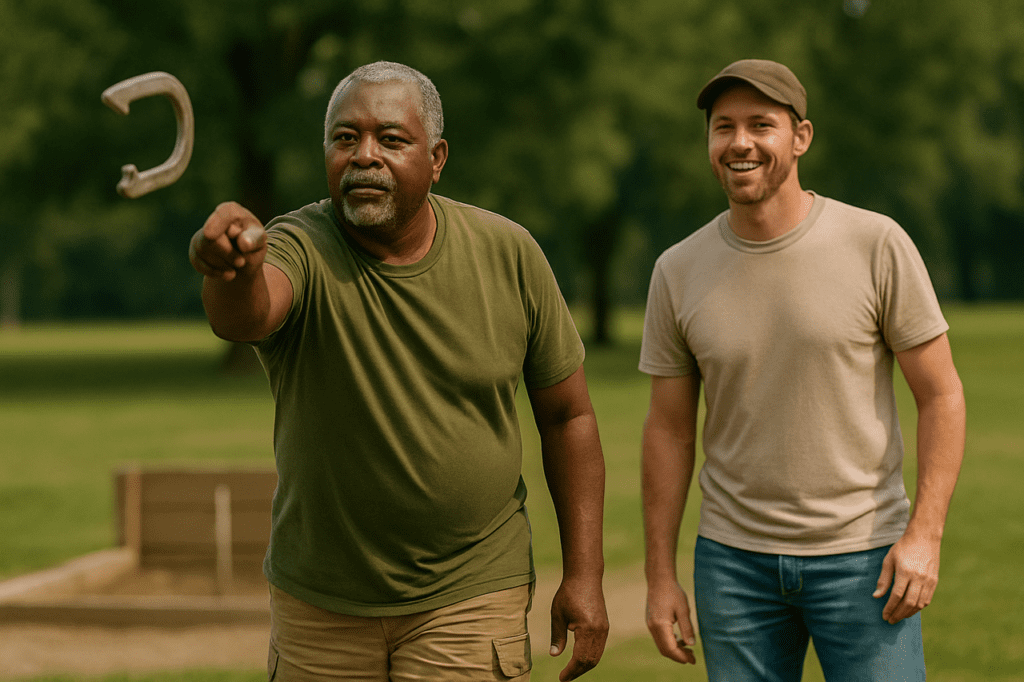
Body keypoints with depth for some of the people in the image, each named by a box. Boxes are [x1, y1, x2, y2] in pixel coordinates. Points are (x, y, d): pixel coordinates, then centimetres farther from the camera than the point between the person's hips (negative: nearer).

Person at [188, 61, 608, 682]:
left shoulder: (507, 253, -7)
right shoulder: (302, 251, -14)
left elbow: (567, 414, 2)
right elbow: (246, 315, -39)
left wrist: (584, 574, -1)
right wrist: (234, 271, -63)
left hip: (467, 599, 0)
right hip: (318, 604, 1)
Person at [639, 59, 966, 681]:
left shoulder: (877, 245, -7)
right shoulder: (679, 272, 1)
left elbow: (941, 395, -4)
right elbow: (670, 429, 7)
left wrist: (925, 534, -13)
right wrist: (661, 576, 5)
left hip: (863, 557, -2)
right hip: (735, 560, 2)